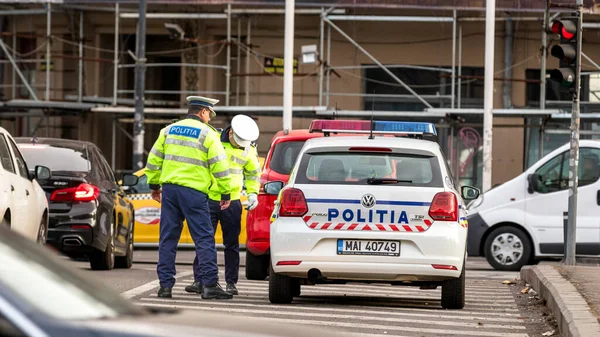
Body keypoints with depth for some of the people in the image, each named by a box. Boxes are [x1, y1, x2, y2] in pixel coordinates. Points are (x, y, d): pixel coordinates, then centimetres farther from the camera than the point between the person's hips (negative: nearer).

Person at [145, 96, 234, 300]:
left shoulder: (169, 130, 13)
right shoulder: (207, 134, -2)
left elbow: (154, 159, 17)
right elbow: (219, 166, -4)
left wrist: (154, 185, 26)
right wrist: (226, 193, 3)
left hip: (169, 188, 5)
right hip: (194, 191, -5)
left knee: (168, 238, 9)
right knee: (204, 238, -3)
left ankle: (165, 284, 7)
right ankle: (210, 284, -9)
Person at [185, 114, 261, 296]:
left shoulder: (249, 150, 3)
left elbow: (253, 174, 20)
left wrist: (253, 193, 5)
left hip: (232, 202, 2)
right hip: (209, 199, -2)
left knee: (232, 244, 4)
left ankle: (231, 282, 10)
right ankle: (199, 280, 2)